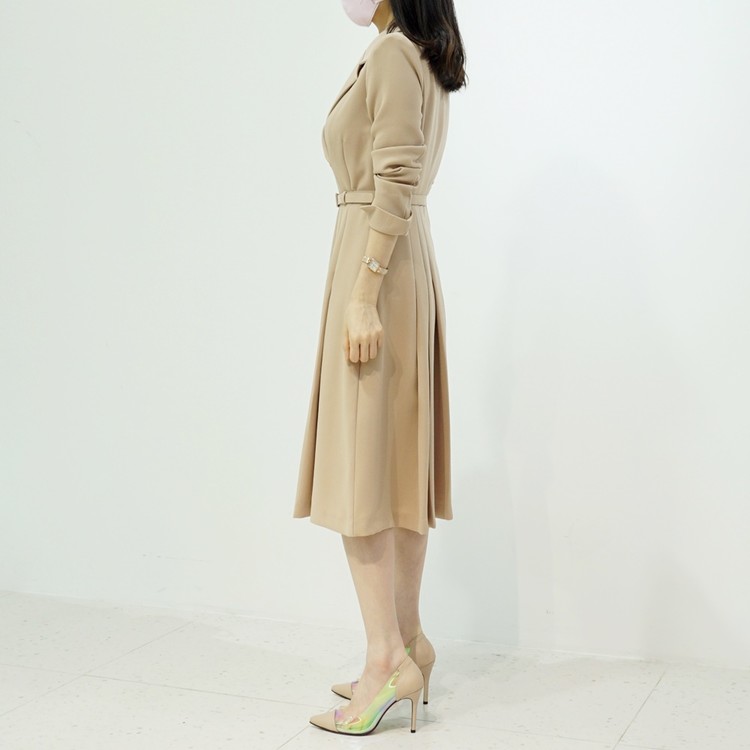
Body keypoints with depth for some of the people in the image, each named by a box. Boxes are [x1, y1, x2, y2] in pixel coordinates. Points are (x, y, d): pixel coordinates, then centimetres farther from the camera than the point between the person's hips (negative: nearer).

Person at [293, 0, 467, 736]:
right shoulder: (425, 61, 19)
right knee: (399, 459, 9)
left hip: (377, 264, -10)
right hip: (405, 265, 10)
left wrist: (362, 296, -21)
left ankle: (388, 656, -6)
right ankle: (407, 644, 15)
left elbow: (396, 186, -18)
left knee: (359, 462, -8)